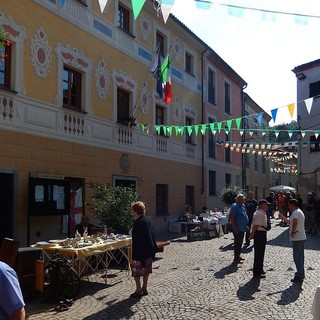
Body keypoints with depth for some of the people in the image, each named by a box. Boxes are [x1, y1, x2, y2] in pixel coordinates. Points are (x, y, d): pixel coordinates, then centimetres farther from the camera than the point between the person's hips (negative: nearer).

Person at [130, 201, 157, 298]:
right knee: (146, 270, 16)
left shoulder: (137, 223, -19)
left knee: (136, 271, 4)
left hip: (140, 251, -8)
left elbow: (136, 240, -21)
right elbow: (153, 235, 12)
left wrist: (133, 256, -18)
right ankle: (144, 289, 25)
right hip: (149, 250, 8)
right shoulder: (147, 220, 6)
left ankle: (138, 290, 8)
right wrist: (153, 250, 19)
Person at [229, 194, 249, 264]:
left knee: (240, 243, 16)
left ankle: (238, 256, 27)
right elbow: (231, 218, -20)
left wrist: (246, 226, 19)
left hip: (242, 229, 9)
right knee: (237, 243, -4)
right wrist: (235, 228, -23)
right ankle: (236, 258, 3)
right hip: (237, 229, -9)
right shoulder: (235, 206, -16)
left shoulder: (242, 206, 12)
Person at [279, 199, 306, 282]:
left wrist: (293, 231, -26)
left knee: (297, 256, -5)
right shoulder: (299, 212, 17)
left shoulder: (296, 212, -16)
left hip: (297, 238, -10)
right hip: (301, 237, 10)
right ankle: (301, 273, 27)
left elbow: (295, 221, -38)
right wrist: (281, 216, 24)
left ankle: (299, 276, -1)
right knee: (300, 256, 17)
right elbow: (289, 221, 27)